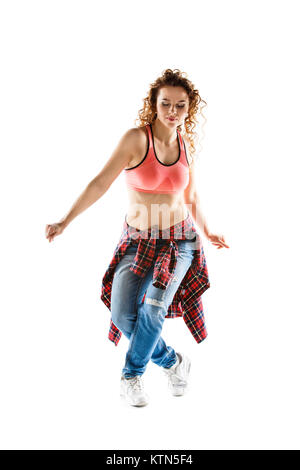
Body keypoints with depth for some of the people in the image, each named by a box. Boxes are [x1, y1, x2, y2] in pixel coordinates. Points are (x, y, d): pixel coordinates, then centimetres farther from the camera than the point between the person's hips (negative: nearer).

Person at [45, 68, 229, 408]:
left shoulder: (187, 147, 4)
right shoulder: (136, 138, -8)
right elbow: (101, 182, -12)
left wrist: (207, 233, 26)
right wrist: (65, 221, -18)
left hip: (179, 240, 1)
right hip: (138, 241, -1)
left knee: (155, 306, -16)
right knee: (123, 315, -11)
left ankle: (131, 374, 10)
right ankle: (173, 361, 16)